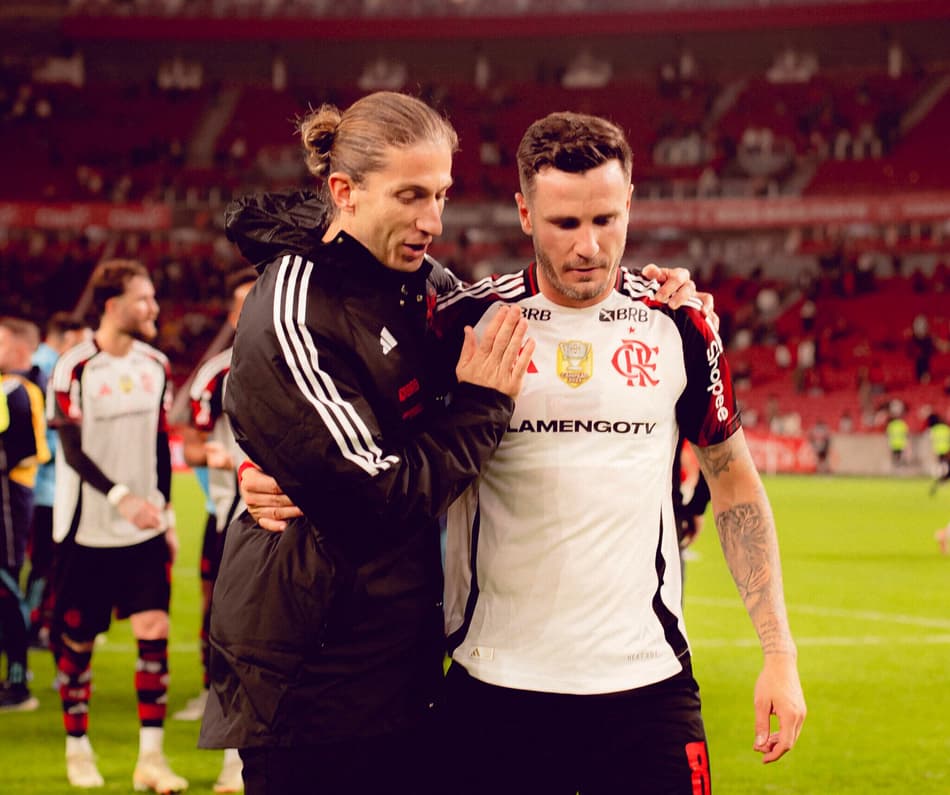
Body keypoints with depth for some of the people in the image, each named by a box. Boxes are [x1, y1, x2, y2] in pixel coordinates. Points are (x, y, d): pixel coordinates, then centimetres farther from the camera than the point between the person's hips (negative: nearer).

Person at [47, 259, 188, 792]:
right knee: (78, 638, 5)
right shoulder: (74, 369, -10)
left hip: (145, 529, 4)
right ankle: (78, 748, 21)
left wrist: (167, 515, 13)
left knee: (155, 631, -6)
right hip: (88, 528, -4)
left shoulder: (156, 366, 7)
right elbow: (73, 452, -14)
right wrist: (121, 497, -26)